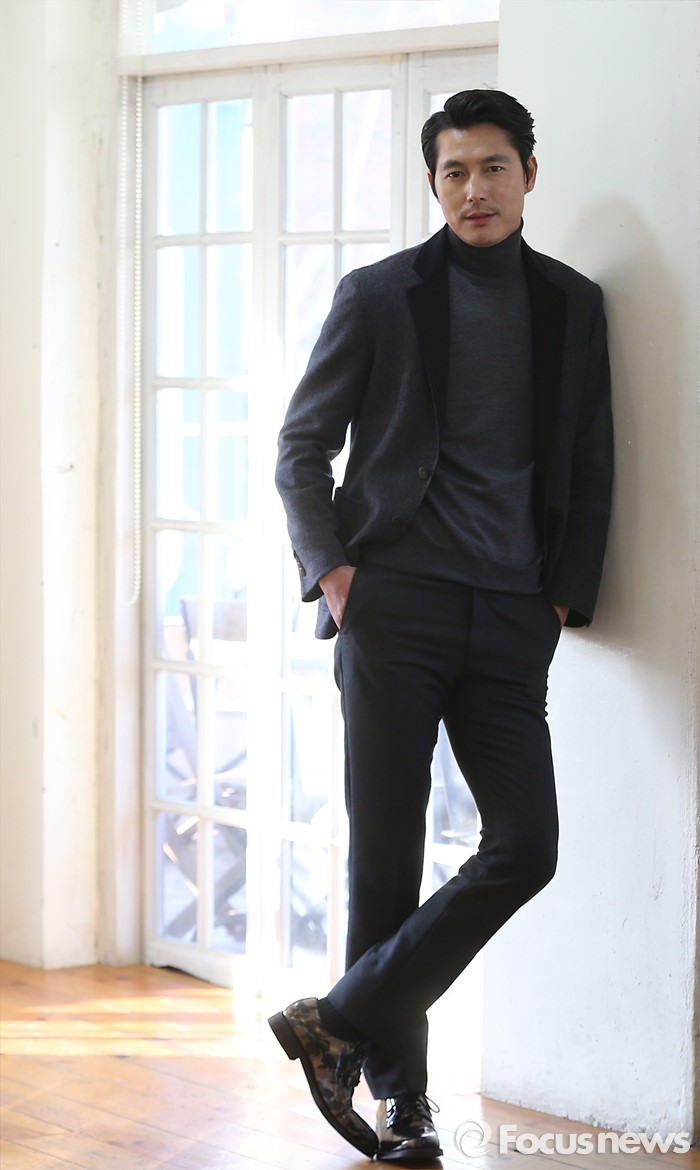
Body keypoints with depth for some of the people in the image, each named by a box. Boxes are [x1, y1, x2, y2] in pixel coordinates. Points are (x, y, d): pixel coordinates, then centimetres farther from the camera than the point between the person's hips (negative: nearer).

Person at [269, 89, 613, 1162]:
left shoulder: (573, 305, 12)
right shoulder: (378, 297, 5)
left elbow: (589, 468, 15)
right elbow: (303, 447, 8)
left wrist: (564, 594, 3)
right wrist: (329, 570, -5)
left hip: (509, 621, 3)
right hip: (394, 609, -2)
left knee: (525, 847, -9)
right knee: (386, 856, 0)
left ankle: (344, 1022, 1)